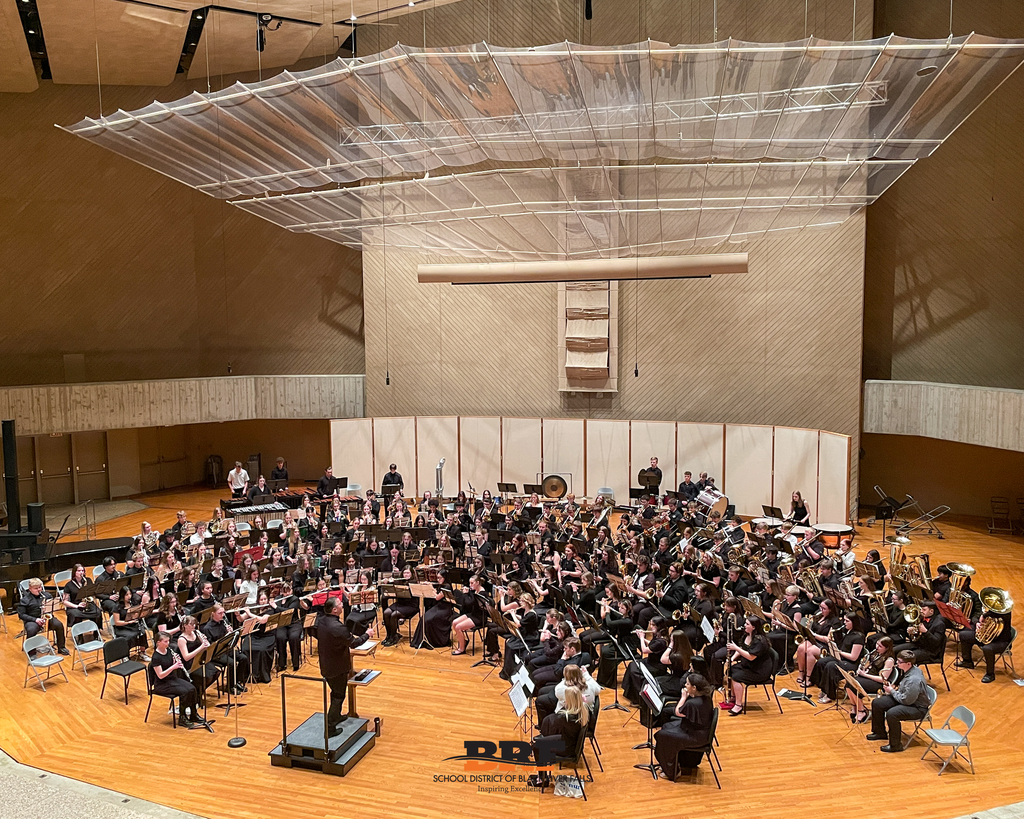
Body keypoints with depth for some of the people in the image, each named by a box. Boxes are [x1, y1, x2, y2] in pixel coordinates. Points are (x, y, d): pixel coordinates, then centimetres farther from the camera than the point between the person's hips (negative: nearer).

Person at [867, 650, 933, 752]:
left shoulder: (914, 679, -33)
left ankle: (896, 745, -14)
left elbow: (906, 700, -27)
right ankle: (880, 732, 25)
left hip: (918, 708, -10)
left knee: (891, 714, -34)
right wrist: (894, 689, -1)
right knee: (876, 703, 6)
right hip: (905, 698, 10)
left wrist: (892, 691, -14)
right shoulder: (908, 671, -2)